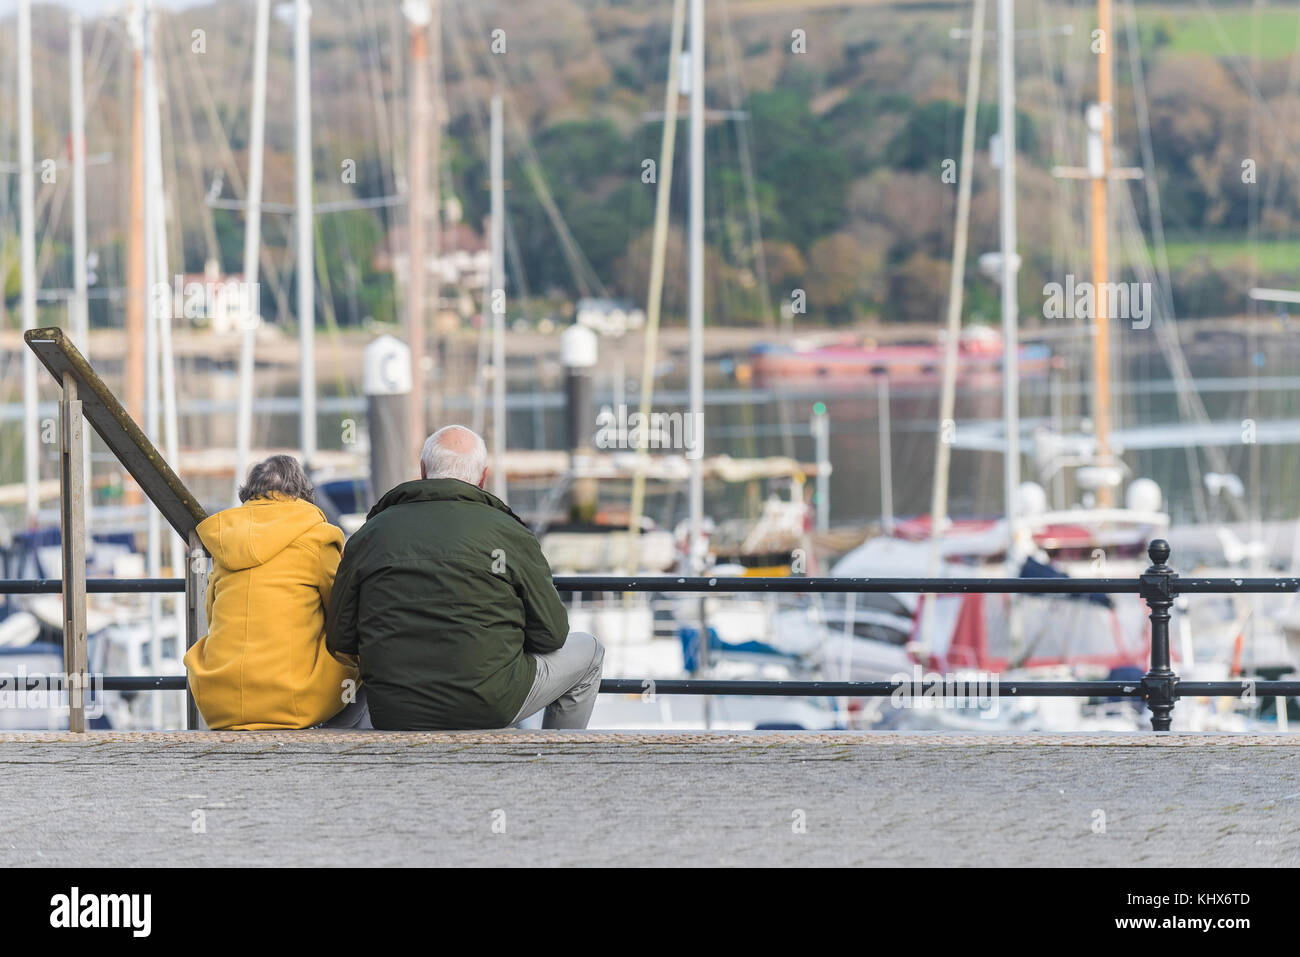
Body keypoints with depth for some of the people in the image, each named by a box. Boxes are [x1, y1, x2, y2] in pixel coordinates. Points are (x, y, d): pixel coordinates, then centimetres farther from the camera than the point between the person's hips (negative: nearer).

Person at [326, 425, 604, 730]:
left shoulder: (369, 534, 3)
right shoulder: (511, 534, -4)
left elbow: (339, 639, 6)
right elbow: (551, 633, 0)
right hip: (488, 710, -4)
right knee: (587, 650, 23)